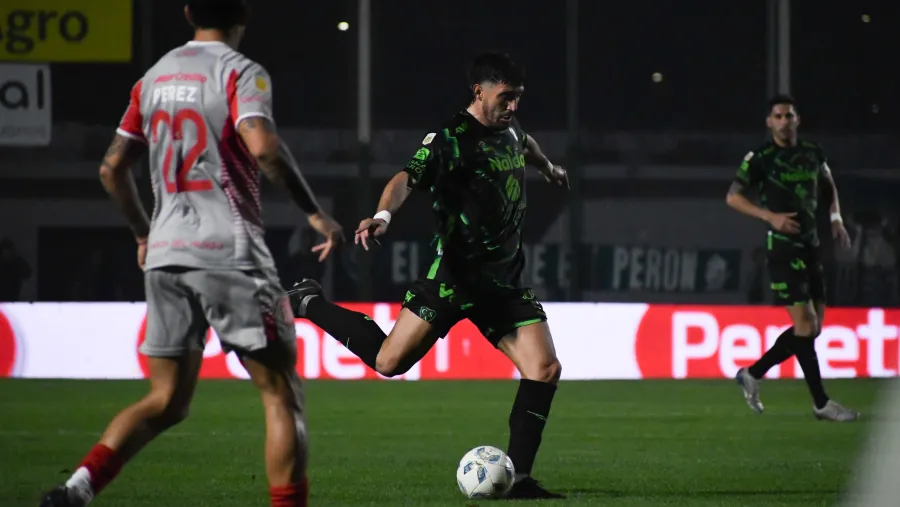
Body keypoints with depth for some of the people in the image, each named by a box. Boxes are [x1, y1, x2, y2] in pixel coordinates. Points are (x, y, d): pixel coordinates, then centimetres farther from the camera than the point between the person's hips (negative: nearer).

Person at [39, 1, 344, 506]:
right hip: (230, 251, -6)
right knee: (282, 393, 2)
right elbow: (262, 146, -23)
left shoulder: (155, 77, 14)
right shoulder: (241, 72, -5)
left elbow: (113, 167, 17)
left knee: (166, 402, 11)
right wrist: (315, 213, -14)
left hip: (165, 255, 6)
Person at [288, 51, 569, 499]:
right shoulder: (451, 139, -12)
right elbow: (408, 178, -28)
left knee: (544, 368, -9)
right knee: (389, 361, -11)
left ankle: (517, 477, -3)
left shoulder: (508, 130, 12)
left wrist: (549, 169, 58)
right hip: (454, 274, -7)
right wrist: (383, 215, -48)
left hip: (505, 283, 7)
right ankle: (309, 304, 13)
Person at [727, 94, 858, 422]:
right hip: (782, 246, -7)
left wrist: (836, 218, 11)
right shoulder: (760, 159, -7)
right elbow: (733, 197, -5)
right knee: (805, 324, -11)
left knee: (812, 328, 7)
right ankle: (821, 403, -6)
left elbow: (828, 185, 27)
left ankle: (753, 374, 20)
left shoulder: (813, 154, 8)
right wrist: (771, 216, -17)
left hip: (811, 246, 7)